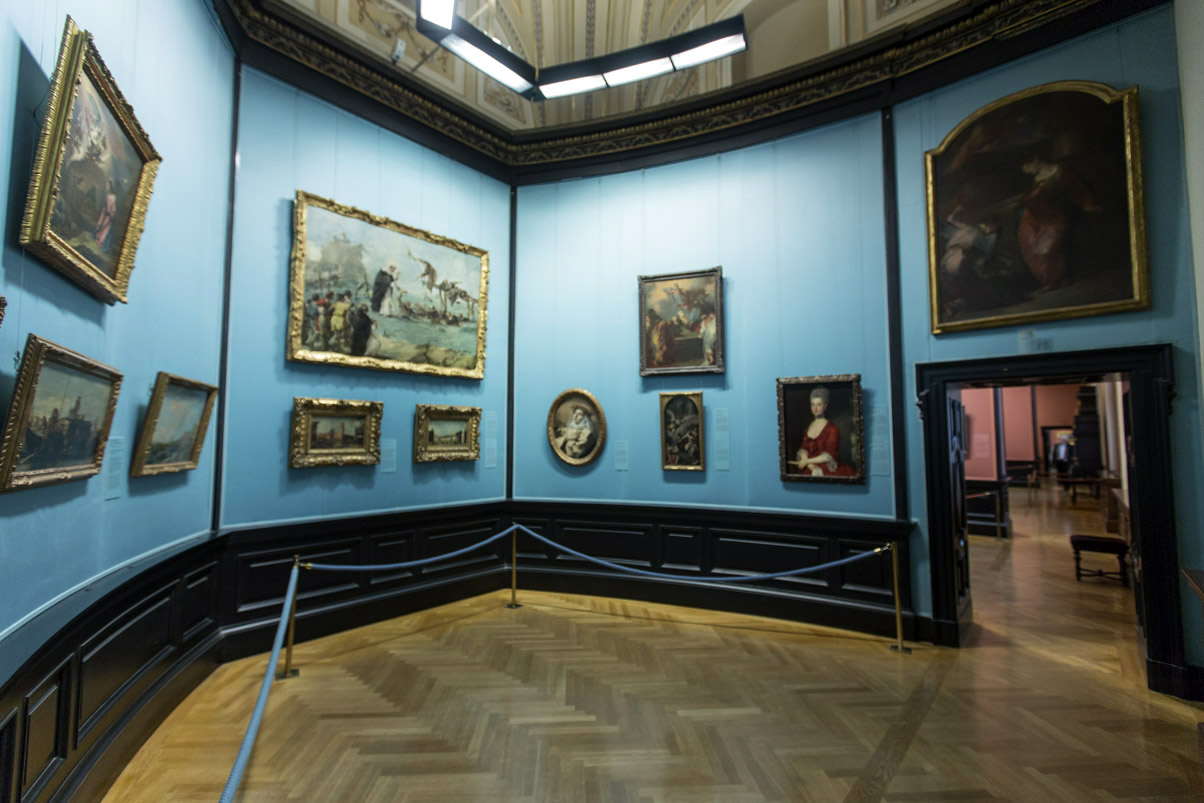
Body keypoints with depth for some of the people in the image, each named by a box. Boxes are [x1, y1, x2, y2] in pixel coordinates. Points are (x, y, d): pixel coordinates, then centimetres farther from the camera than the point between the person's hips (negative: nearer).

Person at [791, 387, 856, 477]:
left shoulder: (832, 429, -4)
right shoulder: (808, 427, 10)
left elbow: (828, 456, -8)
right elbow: (803, 449, 2)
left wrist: (806, 462, -8)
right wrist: (810, 465, -13)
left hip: (827, 469, -3)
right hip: (809, 469, 3)